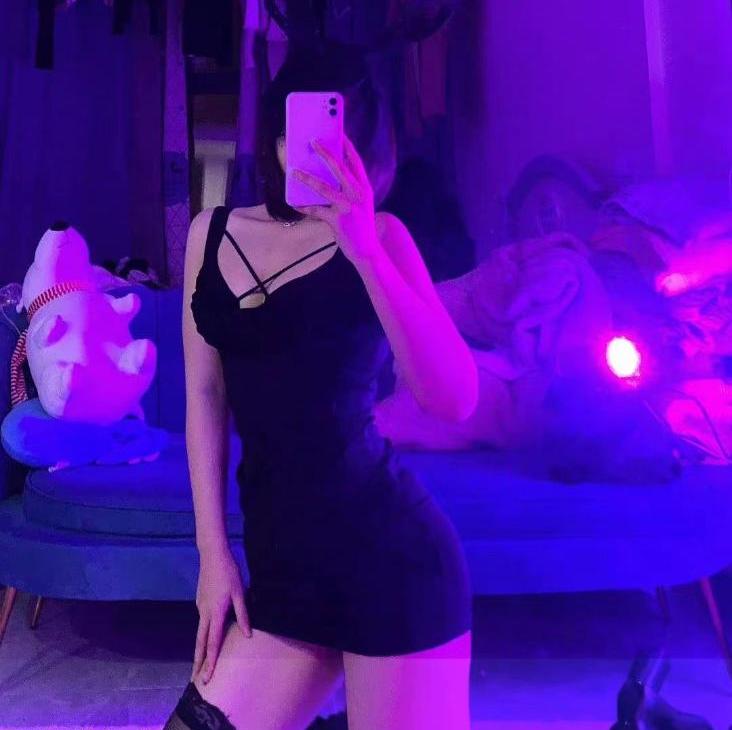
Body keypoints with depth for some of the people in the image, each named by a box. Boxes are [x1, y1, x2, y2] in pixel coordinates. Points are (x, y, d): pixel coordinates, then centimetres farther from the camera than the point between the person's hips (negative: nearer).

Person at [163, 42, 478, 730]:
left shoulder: (376, 236, -2)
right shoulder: (212, 232, 10)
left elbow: (455, 400, -15)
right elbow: (205, 395, 9)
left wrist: (364, 249, -23)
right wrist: (213, 550, 4)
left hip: (386, 551, -4)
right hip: (279, 561, 5)